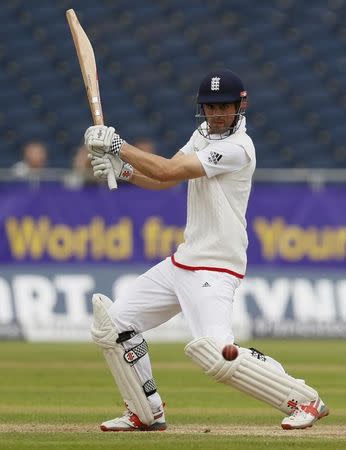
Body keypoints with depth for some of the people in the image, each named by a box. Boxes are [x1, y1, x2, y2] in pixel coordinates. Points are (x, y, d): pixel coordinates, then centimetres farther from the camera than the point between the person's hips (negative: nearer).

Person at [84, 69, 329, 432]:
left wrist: (117, 146, -16)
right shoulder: (204, 134, 11)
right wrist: (120, 167, -4)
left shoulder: (237, 148, -19)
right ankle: (146, 413, 19)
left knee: (215, 352, -27)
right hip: (181, 262, 9)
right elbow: (164, 180, 13)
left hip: (215, 270, -9)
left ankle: (303, 400, -12)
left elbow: (167, 171, -23)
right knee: (112, 322, 8)